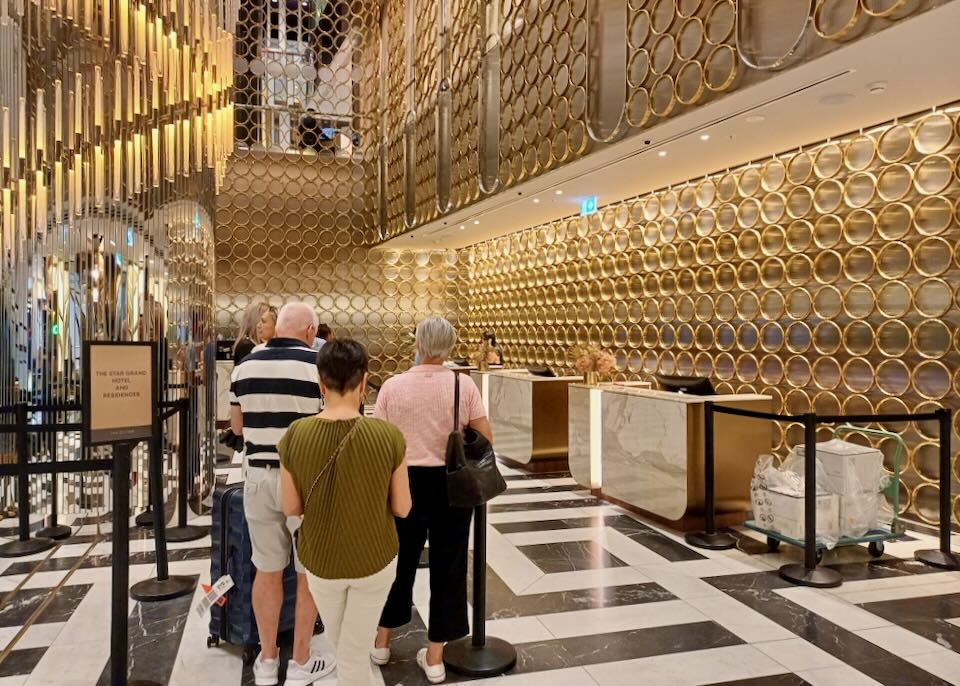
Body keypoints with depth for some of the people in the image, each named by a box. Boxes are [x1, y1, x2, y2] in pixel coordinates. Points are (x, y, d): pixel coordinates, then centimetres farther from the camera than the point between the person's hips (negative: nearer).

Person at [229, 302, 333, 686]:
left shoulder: (245, 366, 3)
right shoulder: (320, 366, -12)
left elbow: (237, 426, 14)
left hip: (260, 477, 4)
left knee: (267, 570, 14)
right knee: (308, 573, 10)